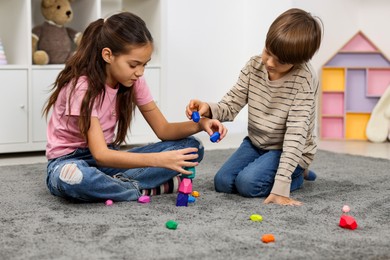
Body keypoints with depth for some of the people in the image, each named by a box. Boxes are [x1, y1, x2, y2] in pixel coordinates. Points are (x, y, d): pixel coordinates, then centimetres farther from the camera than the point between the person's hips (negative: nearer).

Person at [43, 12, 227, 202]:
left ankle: (114, 183, -20)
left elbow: (163, 130, -1)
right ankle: (143, 189, -21)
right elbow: (100, 155, -32)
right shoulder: (82, 85, -25)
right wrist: (159, 160, -42)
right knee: (71, 176, -45)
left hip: (108, 157, 6)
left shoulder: (133, 81, -5)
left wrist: (199, 124, -21)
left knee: (191, 147, -9)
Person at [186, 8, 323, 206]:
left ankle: (296, 175, 3)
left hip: (289, 150, -6)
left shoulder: (304, 80, -27)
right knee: (222, 182, -8)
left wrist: (281, 186, -35)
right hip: (256, 143, 6)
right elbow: (231, 106, -7)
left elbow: (296, 132, -30)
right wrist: (208, 109, -32)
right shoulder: (254, 66, -10)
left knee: (247, 183, -26)